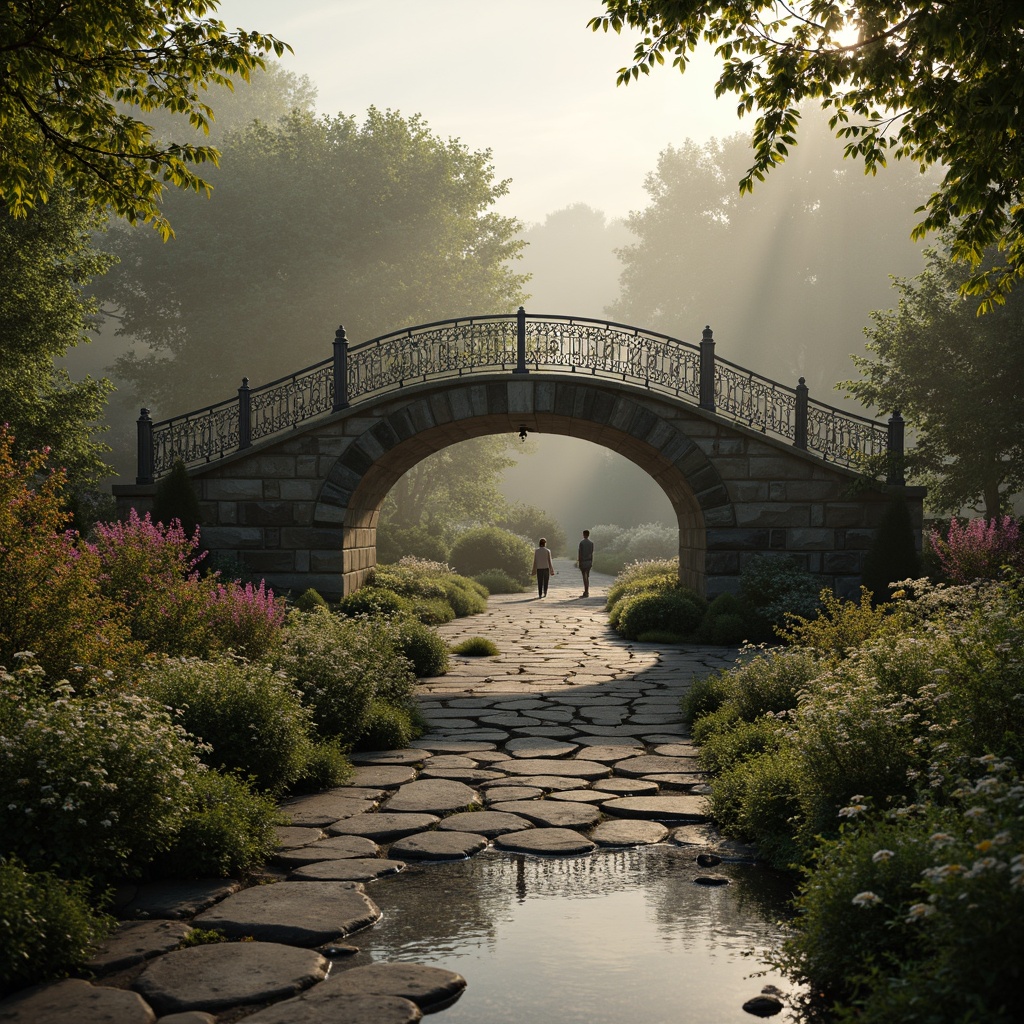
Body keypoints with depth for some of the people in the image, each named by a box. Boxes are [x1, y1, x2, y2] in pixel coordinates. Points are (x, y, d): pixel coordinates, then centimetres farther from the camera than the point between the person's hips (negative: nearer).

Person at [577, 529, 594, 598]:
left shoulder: (582, 542, -10)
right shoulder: (591, 543, 5)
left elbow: (580, 553, -10)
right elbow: (592, 553, 9)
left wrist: (579, 562, -5)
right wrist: (592, 562, 16)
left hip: (583, 561, -5)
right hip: (589, 561, 5)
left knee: (585, 577, -5)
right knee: (587, 576, 11)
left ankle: (586, 592, -9)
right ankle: (587, 591, 12)